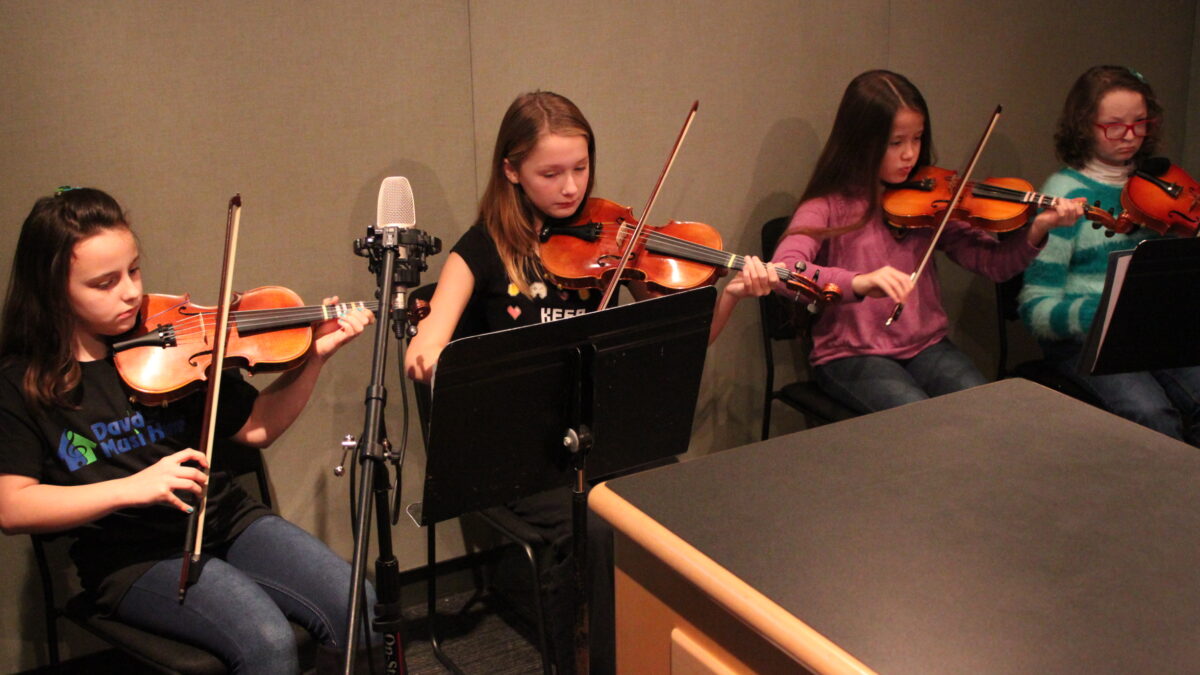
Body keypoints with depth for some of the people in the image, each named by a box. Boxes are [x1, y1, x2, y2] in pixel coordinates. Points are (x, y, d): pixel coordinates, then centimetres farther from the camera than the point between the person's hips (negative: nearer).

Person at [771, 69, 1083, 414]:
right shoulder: (828, 208, -8)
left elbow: (992, 262, 0)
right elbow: (782, 269, -26)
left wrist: (1037, 230, -20)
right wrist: (860, 282, -43)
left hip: (925, 346, 4)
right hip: (849, 356, -4)